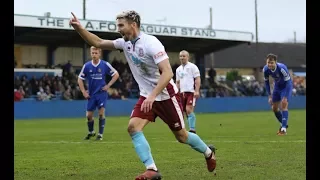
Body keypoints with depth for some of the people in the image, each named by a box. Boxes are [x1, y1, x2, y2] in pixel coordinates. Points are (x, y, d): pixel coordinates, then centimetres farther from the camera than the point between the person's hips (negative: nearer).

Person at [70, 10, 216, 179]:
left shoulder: (150, 43, -23)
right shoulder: (125, 43, -1)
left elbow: (167, 73, -29)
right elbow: (98, 42, 6)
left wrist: (153, 95, -37)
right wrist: (79, 28, -9)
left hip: (166, 95, -6)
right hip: (147, 96, 6)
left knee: (181, 136, 6)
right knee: (133, 127, -16)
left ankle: (208, 152, 35)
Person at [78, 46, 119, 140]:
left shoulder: (105, 65, -7)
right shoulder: (87, 66, -4)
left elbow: (116, 74, 2)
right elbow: (80, 79, 6)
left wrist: (108, 85, -4)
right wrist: (83, 92, 1)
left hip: (102, 93, -2)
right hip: (91, 94, 2)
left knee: (101, 113, -11)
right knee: (89, 115, 5)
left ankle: (100, 134, 0)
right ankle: (91, 132, 30)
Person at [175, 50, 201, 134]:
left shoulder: (192, 67, -2)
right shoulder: (178, 69, 17)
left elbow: (198, 79, -7)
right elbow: (177, 82, 22)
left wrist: (197, 91, -16)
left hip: (191, 92, -6)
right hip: (182, 92, 6)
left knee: (189, 110, -17)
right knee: (186, 111, 4)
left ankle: (192, 129, -15)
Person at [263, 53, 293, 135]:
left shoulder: (282, 68, -35)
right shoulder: (265, 69, -20)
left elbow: (288, 82, -28)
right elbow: (266, 82, -3)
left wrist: (285, 97, -29)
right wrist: (270, 96, -7)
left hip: (286, 86, -6)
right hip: (277, 86, 6)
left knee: (284, 105, -20)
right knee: (274, 108, 8)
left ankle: (283, 129, -19)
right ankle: (283, 124, 29)